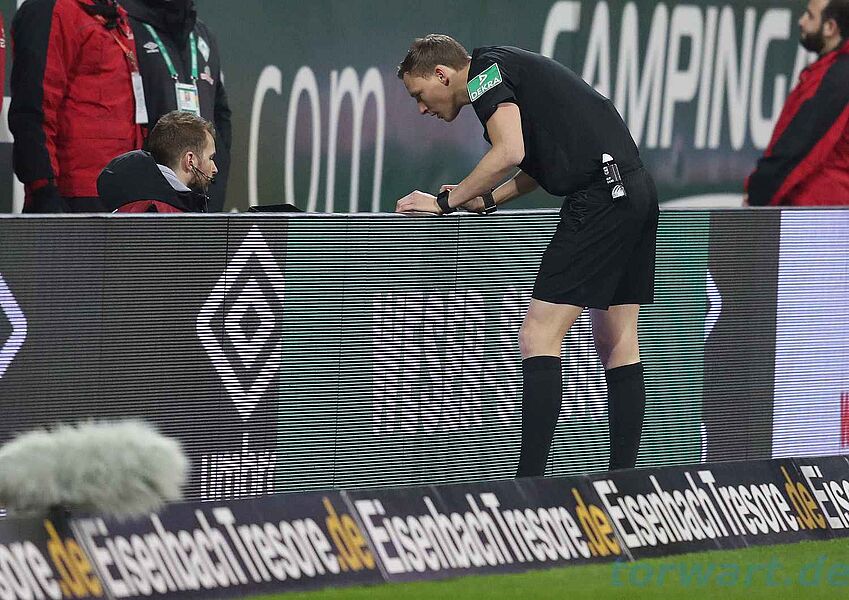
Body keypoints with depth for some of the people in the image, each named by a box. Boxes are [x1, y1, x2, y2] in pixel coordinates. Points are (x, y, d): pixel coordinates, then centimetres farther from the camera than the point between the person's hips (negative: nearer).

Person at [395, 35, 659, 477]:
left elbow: (510, 153, -18)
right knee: (617, 345, 11)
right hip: (635, 190, 10)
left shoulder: (486, 69, -4)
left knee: (539, 337, -10)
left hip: (600, 198, -10)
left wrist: (446, 202, -8)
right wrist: (486, 200, 20)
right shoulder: (514, 74, 25)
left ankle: (529, 481, -15)